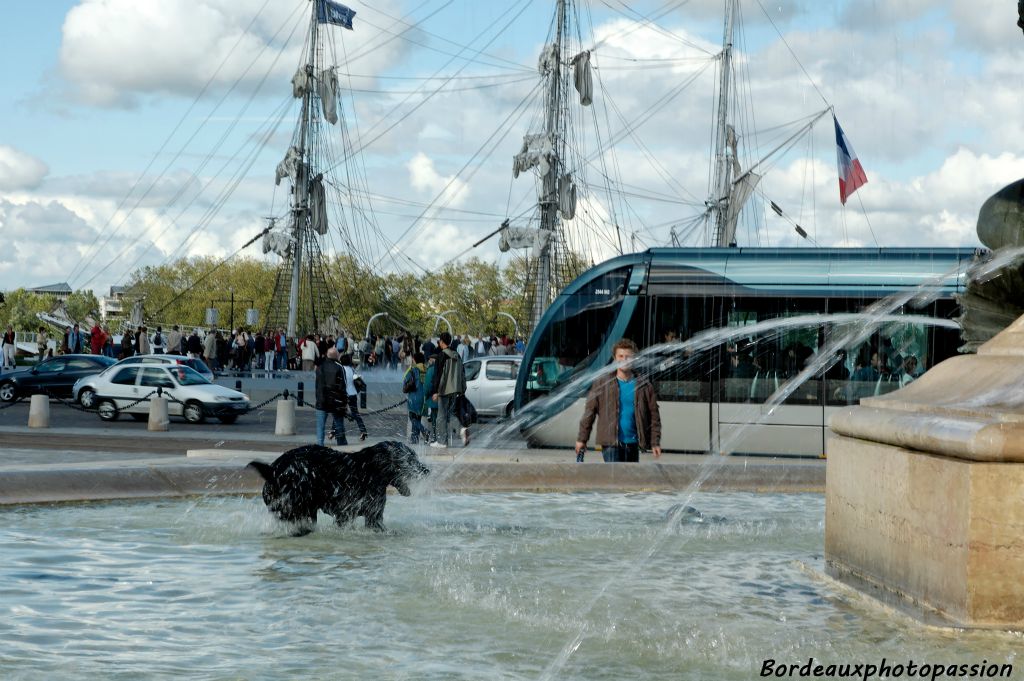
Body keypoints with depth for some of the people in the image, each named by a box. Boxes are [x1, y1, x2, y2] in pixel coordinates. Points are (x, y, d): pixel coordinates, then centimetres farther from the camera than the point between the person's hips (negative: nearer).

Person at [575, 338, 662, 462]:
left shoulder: (644, 386, 4)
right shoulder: (602, 383, -1)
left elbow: (654, 415, 5)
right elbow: (589, 412, 1)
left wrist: (655, 442, -1)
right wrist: (582, 439, 0)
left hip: (632, 444, 3)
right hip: (611, 443, -3)